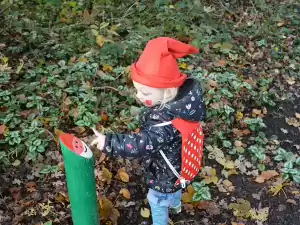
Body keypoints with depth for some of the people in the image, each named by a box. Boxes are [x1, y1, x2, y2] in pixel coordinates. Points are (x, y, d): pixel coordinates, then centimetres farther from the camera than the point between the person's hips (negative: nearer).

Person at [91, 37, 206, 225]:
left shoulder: (165, 122, -46)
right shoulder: (174, 100, -19)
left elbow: (143, 144, -51)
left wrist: (108, 142, -51)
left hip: (164, 171, -8)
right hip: (176, 163, 8)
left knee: (157, 200, 21)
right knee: (173, 187, 39)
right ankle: (175, 204, 70)